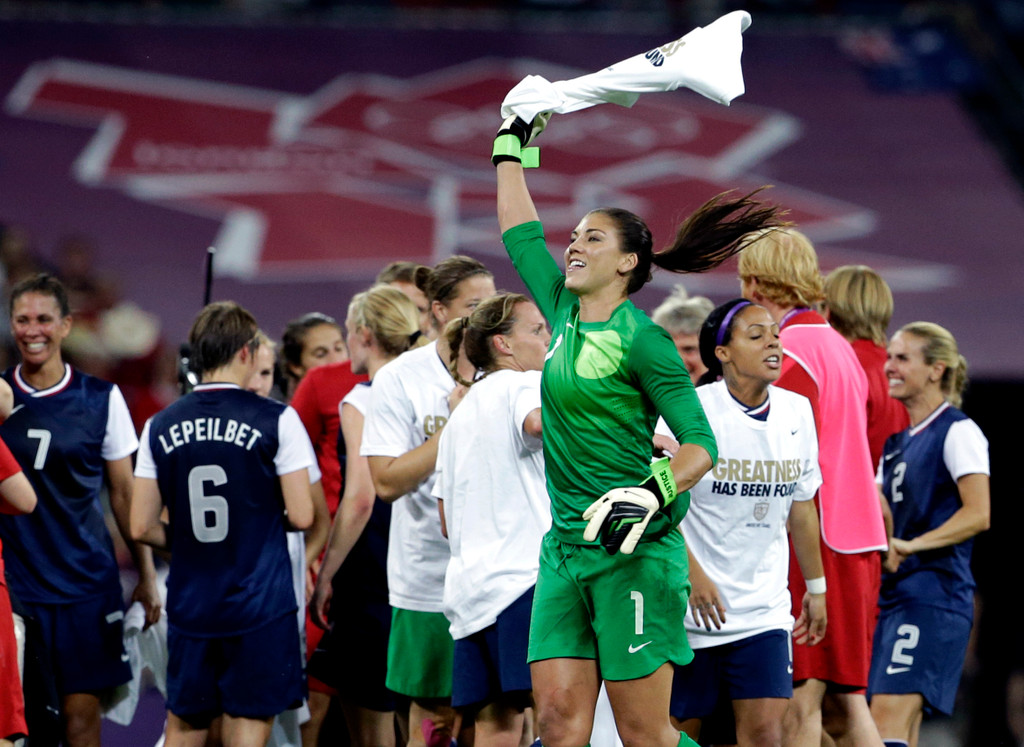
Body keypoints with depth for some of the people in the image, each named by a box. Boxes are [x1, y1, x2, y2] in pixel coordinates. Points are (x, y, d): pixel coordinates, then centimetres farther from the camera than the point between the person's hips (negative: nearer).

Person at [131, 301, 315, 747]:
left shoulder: (160, 427, 3)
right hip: (261, 606, -3)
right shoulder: (276, 421, -8)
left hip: (189, 605, 4)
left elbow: (141, 527, 3)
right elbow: (301, 516, -9)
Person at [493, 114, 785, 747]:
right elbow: (521, 235, 27)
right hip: (566, 547, 7)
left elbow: (701, 443, -11)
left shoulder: (640, 339, -8)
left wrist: (652, 494, -28)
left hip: (635, 552, -7)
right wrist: (512, 147, 33)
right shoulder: (565, 313, 12)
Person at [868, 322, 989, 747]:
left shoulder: (958, 433, -6)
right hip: (892, 594, 9)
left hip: (935, 595, -9)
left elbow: (980, 513, -16)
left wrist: (912, 545, -23)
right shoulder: (898, 441, 20)